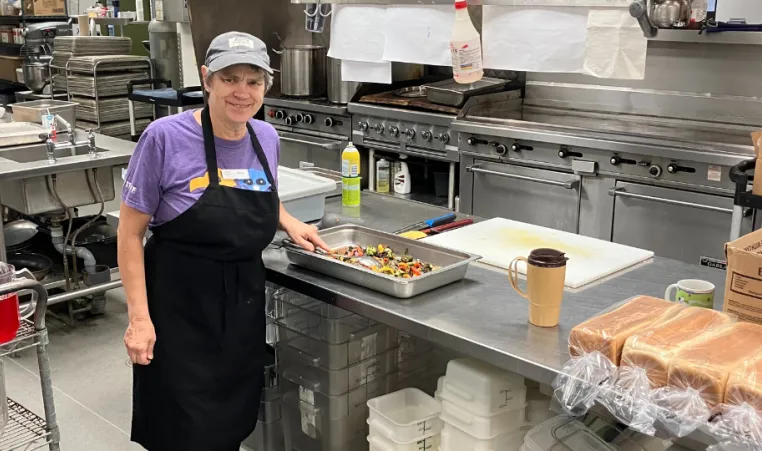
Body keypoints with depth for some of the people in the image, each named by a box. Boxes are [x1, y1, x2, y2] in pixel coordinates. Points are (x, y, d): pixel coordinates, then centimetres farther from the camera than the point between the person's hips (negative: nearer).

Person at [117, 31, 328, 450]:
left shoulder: (266, 137, 1)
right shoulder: (165, 137, -16)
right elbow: (130, 232, -11)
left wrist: (289, 222, 4)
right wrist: (139, 317, -15)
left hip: (244, 303, 5)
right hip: (180, 307, -5)